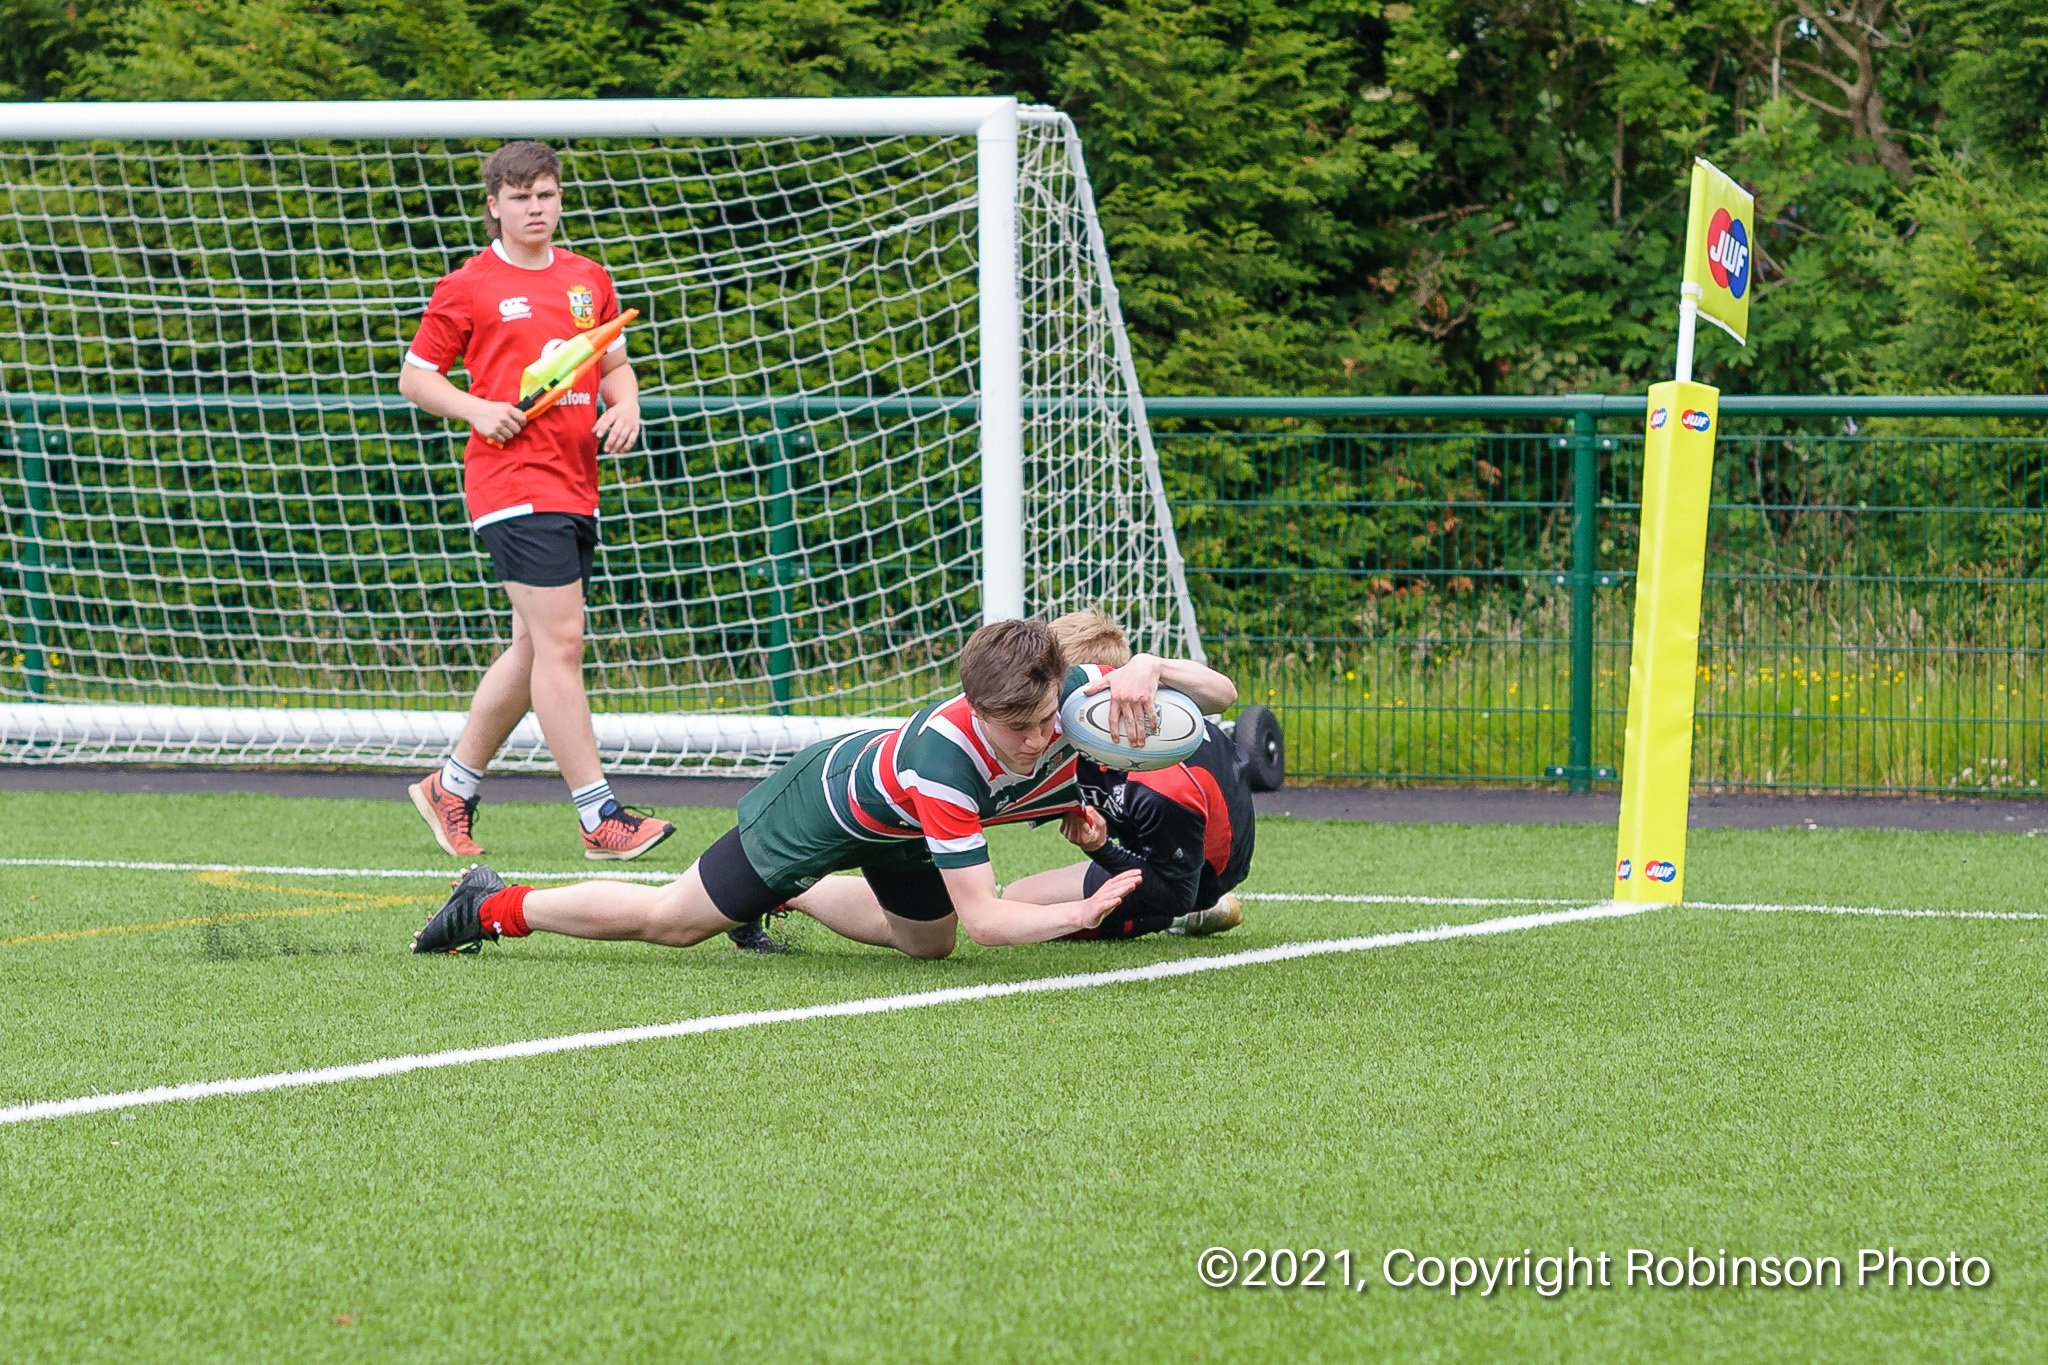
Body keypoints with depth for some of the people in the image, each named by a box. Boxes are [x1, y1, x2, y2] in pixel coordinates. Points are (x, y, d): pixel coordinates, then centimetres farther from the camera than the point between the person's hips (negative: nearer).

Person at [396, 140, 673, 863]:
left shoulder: (589, 279, 14)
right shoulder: (468, 288, -2)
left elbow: (614, 363, 24)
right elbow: (415, 376, 4)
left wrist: (626, 405, 2)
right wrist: (478, 409, -12)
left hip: (574, 487, 7)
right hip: (512, 482, -7)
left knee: (534, 648, 12)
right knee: (560, 642, -12)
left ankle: (451, 787, 26)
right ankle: (601, 819, -12)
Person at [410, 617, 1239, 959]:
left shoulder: (1078, 696, -32)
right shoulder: (944, 755, -45)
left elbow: (1220, 695, -26)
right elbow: (984, 917, -42)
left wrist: (1152, 670, -46)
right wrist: (1083, 914, -46)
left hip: (901, 833, 6)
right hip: (821, 809, -6)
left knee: (925, 941, 31)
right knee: (674, 923, 10)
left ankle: (786, 898, 54)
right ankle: (491, 909, 29)